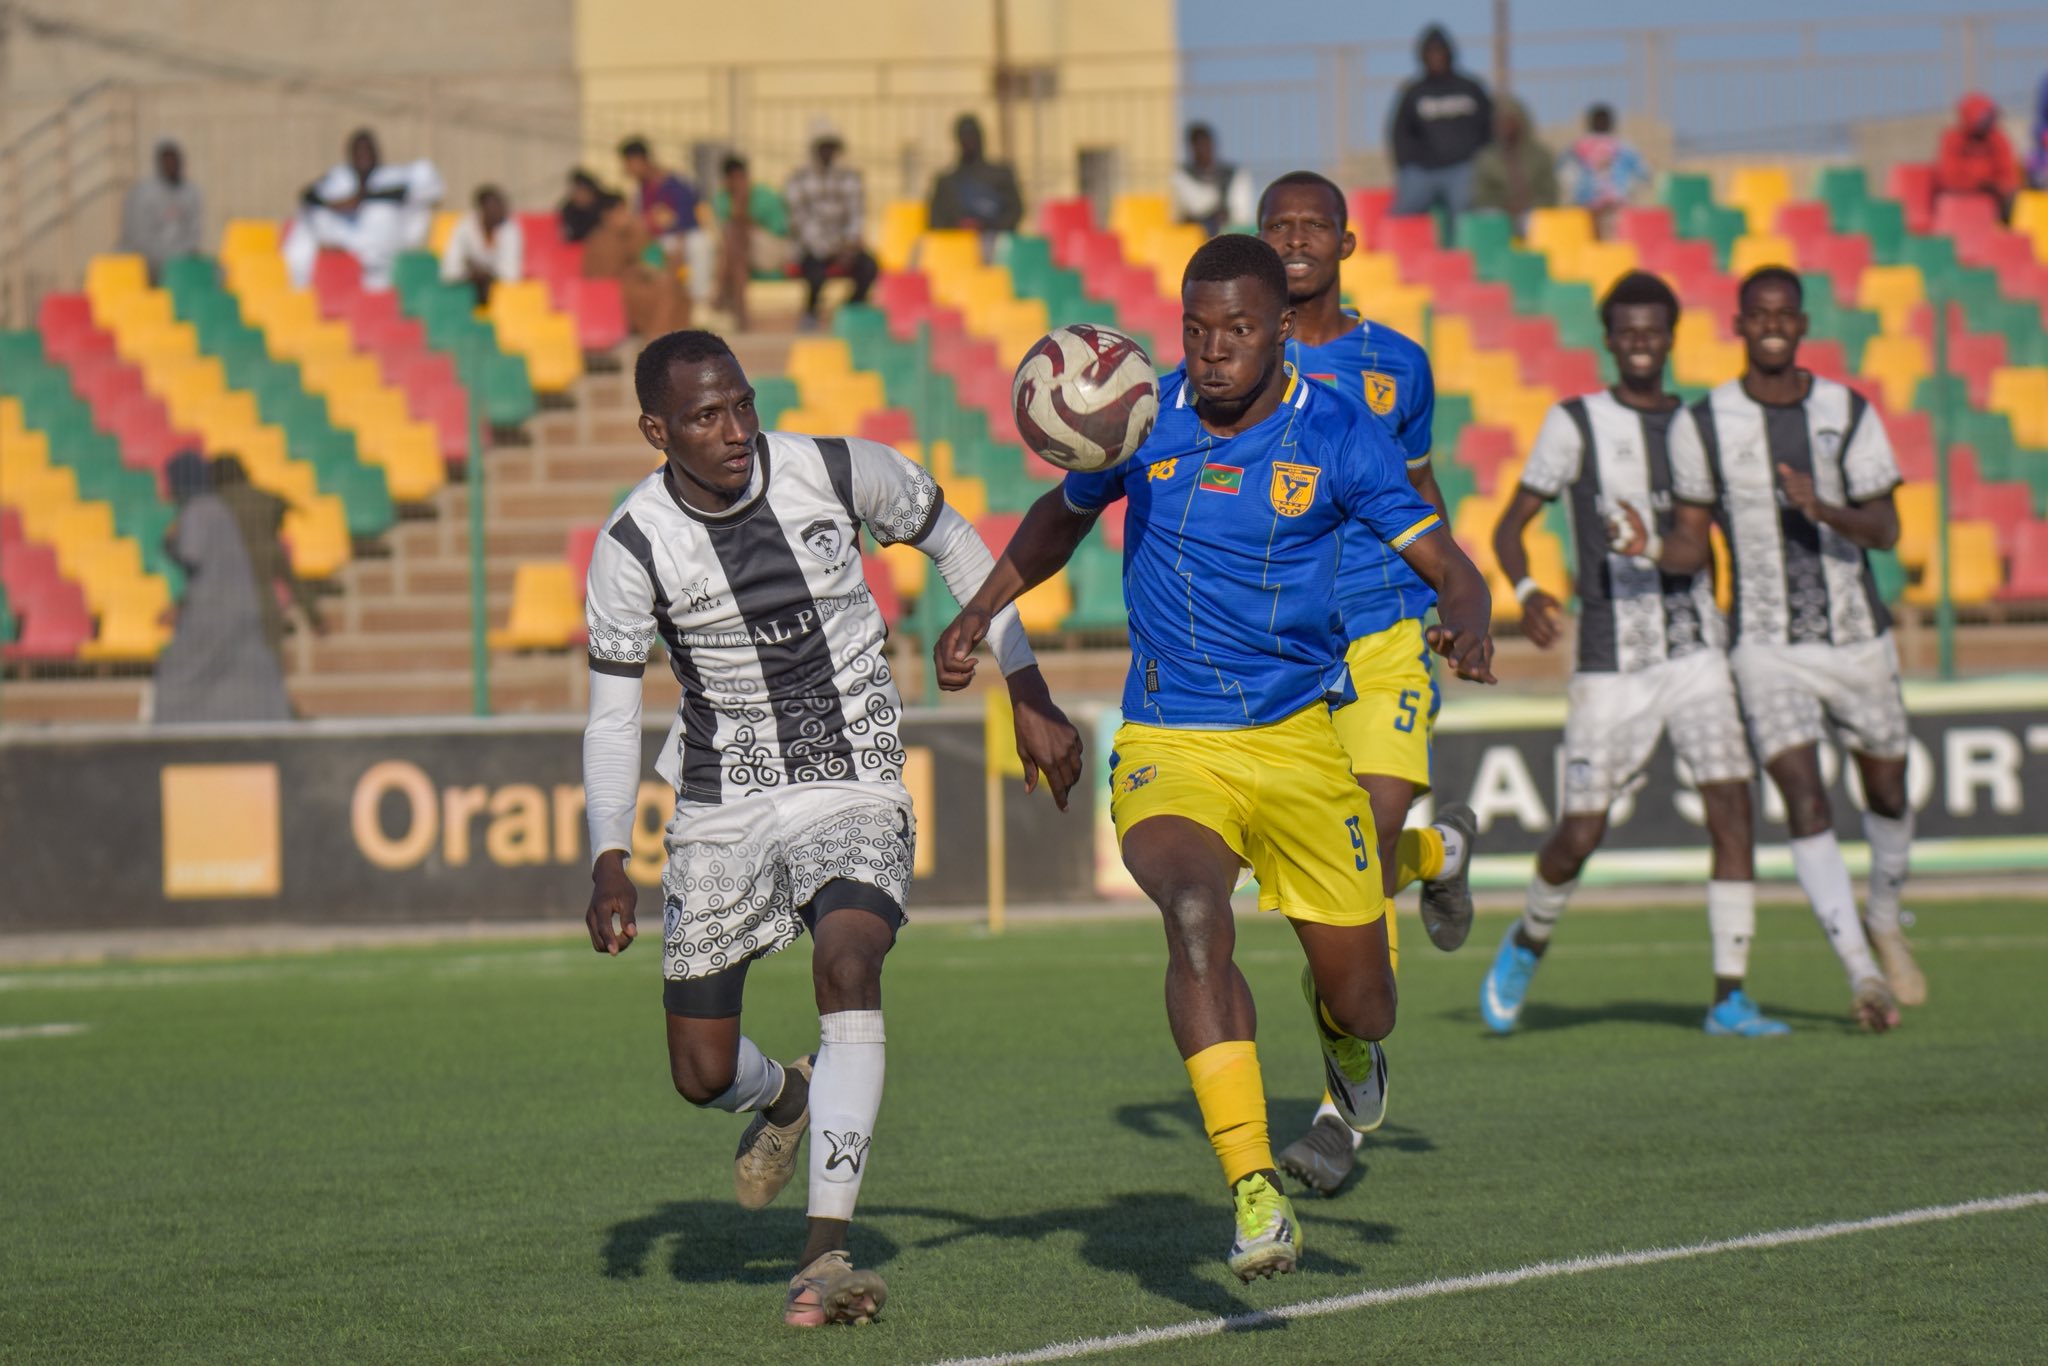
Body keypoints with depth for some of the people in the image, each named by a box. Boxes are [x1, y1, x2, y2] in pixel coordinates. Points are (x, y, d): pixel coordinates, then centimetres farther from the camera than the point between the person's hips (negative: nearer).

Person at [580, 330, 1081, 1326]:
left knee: (847, 967, -30)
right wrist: (608, 863, -18)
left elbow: (956, 545, 7)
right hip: (720, 806, 1)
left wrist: (1030, 698, 5)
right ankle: (784, 1099, 43)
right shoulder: (634, 546, -11)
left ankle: (826, 1251, -30)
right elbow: (611, 716, -5)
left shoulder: (838, 470, -11)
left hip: (852, 792, -1)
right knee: (703, 1077, 3)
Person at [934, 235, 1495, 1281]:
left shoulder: (1339, 436, -4)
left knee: (1362, 1010, 5)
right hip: (1166, 751, -1)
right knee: (1195, 913, -32)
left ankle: (1339, 1026, 48)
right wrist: (979, 614, 13)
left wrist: (1467, 624, -24)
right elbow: (1064, 515, 22)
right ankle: (1255, 1192, -36)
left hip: (1299, 742, 1)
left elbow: (1450, 569, -1)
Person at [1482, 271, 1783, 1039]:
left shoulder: (1696, 426, 12)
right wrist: (1526, 593, -16)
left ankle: (1728, 998, -11)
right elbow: (1509, 527, 1)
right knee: (1580, 836, -1)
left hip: (1696, 650, 3)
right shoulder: (1575, 424, 1)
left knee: (1732, 810, -12)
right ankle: (1527, 943, 30)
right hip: (1612, 660, -3)